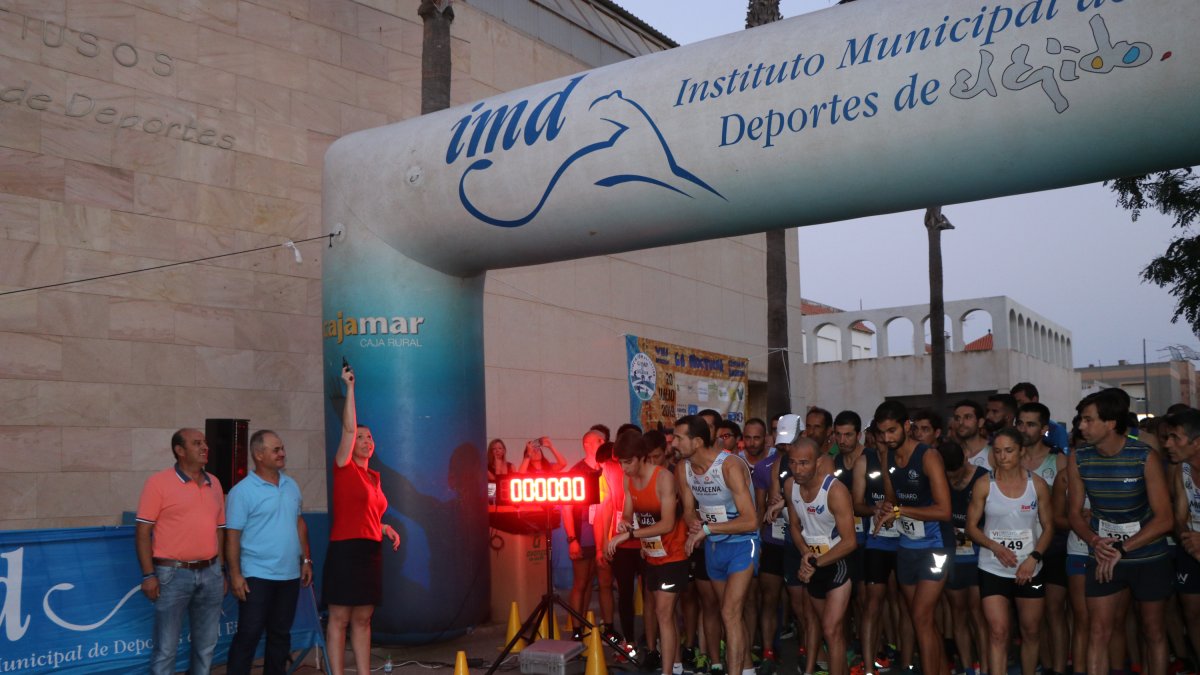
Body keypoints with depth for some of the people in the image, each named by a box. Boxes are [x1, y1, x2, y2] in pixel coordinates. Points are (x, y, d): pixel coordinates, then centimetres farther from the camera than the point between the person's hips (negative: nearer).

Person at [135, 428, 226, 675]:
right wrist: (148, 575, -14)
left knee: (206, 644, 12)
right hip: (173, 574, -5)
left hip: (210, 573, 5)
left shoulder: (214, 483, 10)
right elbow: (143, 530, -9)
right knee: (166, 647, 1)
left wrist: (221, 570, 13)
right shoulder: (159, 482, -7)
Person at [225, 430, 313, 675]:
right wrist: (235, 574, -16)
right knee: (249, 634, -1)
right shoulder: (242, 491, -10)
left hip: (290, 574, 6)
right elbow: (232, 536, -11)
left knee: (281, 633, 13)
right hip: (257, 575, -6)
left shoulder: (291, 485, 9)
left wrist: (306, 559, 11)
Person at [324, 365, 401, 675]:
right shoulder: (344, 469, -3)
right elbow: (348, 428, -14)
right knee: (339, 619, -2)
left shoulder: (374, 477, 15)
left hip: (370, 552, 7)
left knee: (362, 620, 10)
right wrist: (350, 387, -13)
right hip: (345, 550, -7)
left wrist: (385, 528, 10)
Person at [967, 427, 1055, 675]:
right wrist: (995, 547, -17)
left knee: (1031, 631, 13)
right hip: (993, 569, -2)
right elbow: (971, 526, 0)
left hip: (1029, 570, 2)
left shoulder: (1037, 484, -1)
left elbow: (1048, 527, 3)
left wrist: (1033, 558, -11)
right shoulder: (984, 485, -4)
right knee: (998, 632, -10)